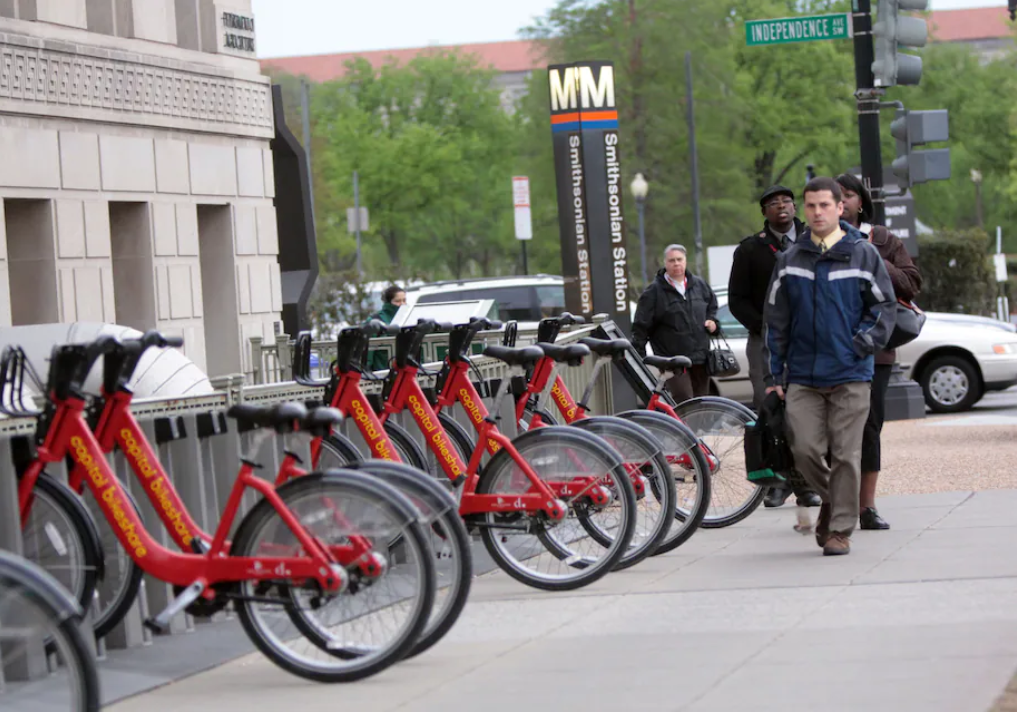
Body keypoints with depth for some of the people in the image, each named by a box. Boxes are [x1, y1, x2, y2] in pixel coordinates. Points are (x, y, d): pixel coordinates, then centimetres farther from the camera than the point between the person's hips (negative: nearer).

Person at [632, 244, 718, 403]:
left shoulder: (699, 284, 10)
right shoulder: (654, 291, -3)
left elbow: (712, 303, 30)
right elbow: (641, 325, -3)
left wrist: (712, 320, 9)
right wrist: (638, 355, -7)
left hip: (700, 357, 5)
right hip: (673, 359, -5)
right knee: (685, 402, -17)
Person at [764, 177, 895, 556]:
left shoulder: (863, 254, 0)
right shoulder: (790, 260, 8)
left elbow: (885, 305, 6)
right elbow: (775, 320, 11)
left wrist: (865, 341, -8)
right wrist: (774, 375, 8)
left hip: (850, 374, -2)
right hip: (803, 376, 2)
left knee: (846, 455, -2)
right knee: (805, 450, -4)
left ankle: (840, 528, 6)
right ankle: (830, 498, 24)